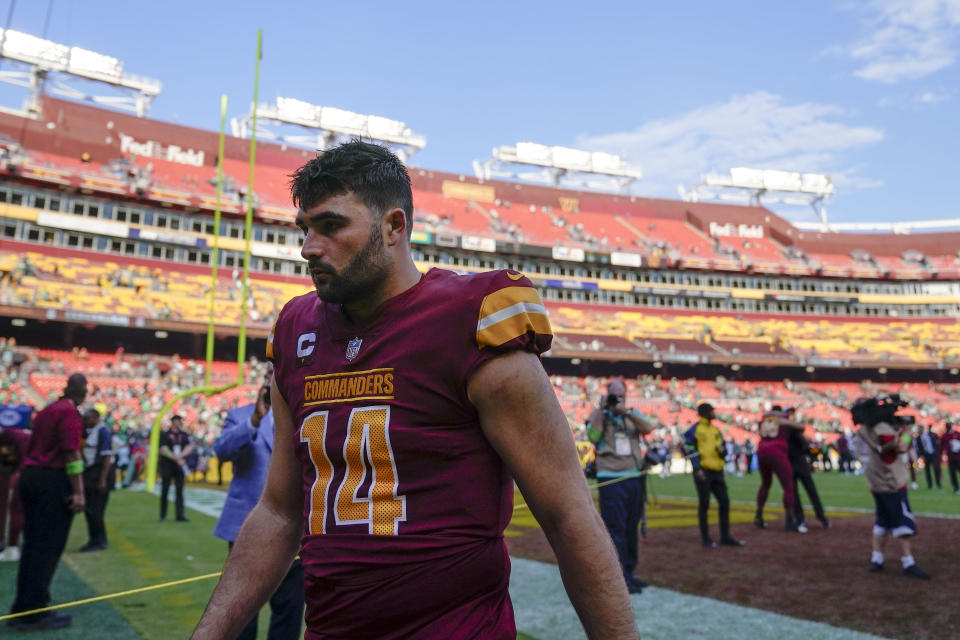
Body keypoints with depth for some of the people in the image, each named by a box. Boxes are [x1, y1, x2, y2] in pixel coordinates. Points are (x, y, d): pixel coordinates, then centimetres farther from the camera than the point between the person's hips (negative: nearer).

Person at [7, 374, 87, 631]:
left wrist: (30, 477, 22)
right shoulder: (69, 412, -10)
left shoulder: (45, 411, 16)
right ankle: (34, 613, 3)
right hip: (54, 480, -9)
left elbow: (31, 447, 19)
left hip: (30, 477, 9)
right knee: (48, 547, -2)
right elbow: (71, 453, -17)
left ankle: (22, 609, 20)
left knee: (32, 545, 14)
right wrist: (78, 492, -17)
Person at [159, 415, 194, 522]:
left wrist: (181, 455, -16)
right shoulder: (165, 435, 0)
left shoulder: (184, 435, 11)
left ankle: (180, 515, 0)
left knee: (179, 490, 0)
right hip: (167, 465, -3)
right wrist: (177, 459, -17)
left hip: (179, 466, 3)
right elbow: (163, 450, -10)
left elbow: (190, 447, 1)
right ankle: (163, 515, 15)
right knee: (165, 490, 3)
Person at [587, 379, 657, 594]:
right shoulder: (598, 415, 2)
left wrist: (626, 412, -19)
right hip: (611, 480, -4)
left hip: (635, 479, 4)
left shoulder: (633, 414, 11)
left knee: (631, 529, 12)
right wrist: (602, 410, -16)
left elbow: (648, 428, -8)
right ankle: (620, 578, -1)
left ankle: (629, 573, 24)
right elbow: (593, 437, -14)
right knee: (616, 529, -5)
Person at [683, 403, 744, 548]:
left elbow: (723, 451, 19)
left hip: (717, 471, 6)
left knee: (724, 502, 6)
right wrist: (697, 468, -17)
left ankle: (725, 536, 17)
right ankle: (705, 538, 10)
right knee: (704, 504, 0)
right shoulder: (694, 430, -5)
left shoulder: (716, 430, 15)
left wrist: (722, 450, -5)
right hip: (703, 472, -6)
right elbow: (691, 450, -10)